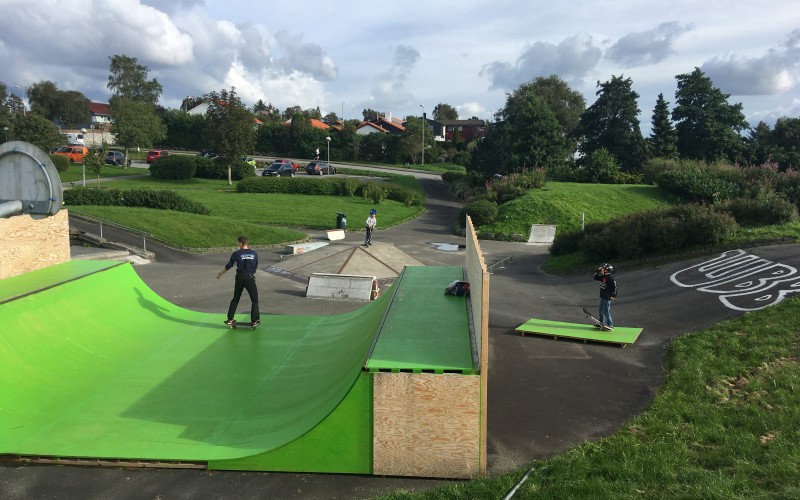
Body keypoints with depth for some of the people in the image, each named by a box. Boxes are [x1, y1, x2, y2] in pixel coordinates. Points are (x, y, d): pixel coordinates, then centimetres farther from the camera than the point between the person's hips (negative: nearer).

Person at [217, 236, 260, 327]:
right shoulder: (254, 253, 1)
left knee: (235, 299, 15)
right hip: (250, 278, -1)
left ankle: (230, 319, 19)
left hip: (239, 278, 1)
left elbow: (228, 266, 6)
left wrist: (221, 273, 22)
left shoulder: (236, 254, -3)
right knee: (254, 300, 7)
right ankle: (254, 320, 3)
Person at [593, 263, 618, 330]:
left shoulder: (610, 278, -17)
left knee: (606, 312, -5)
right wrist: (598, 270, 5)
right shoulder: (603, 277, 7)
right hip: (602, 297, 9)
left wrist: (614, 295, -17)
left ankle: (610, 325, 4)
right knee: (601, 311, 16)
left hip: (608, 298, -9)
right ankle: (601, 324, 27)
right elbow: (595, 277, 17)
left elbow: (615, 286, -18)